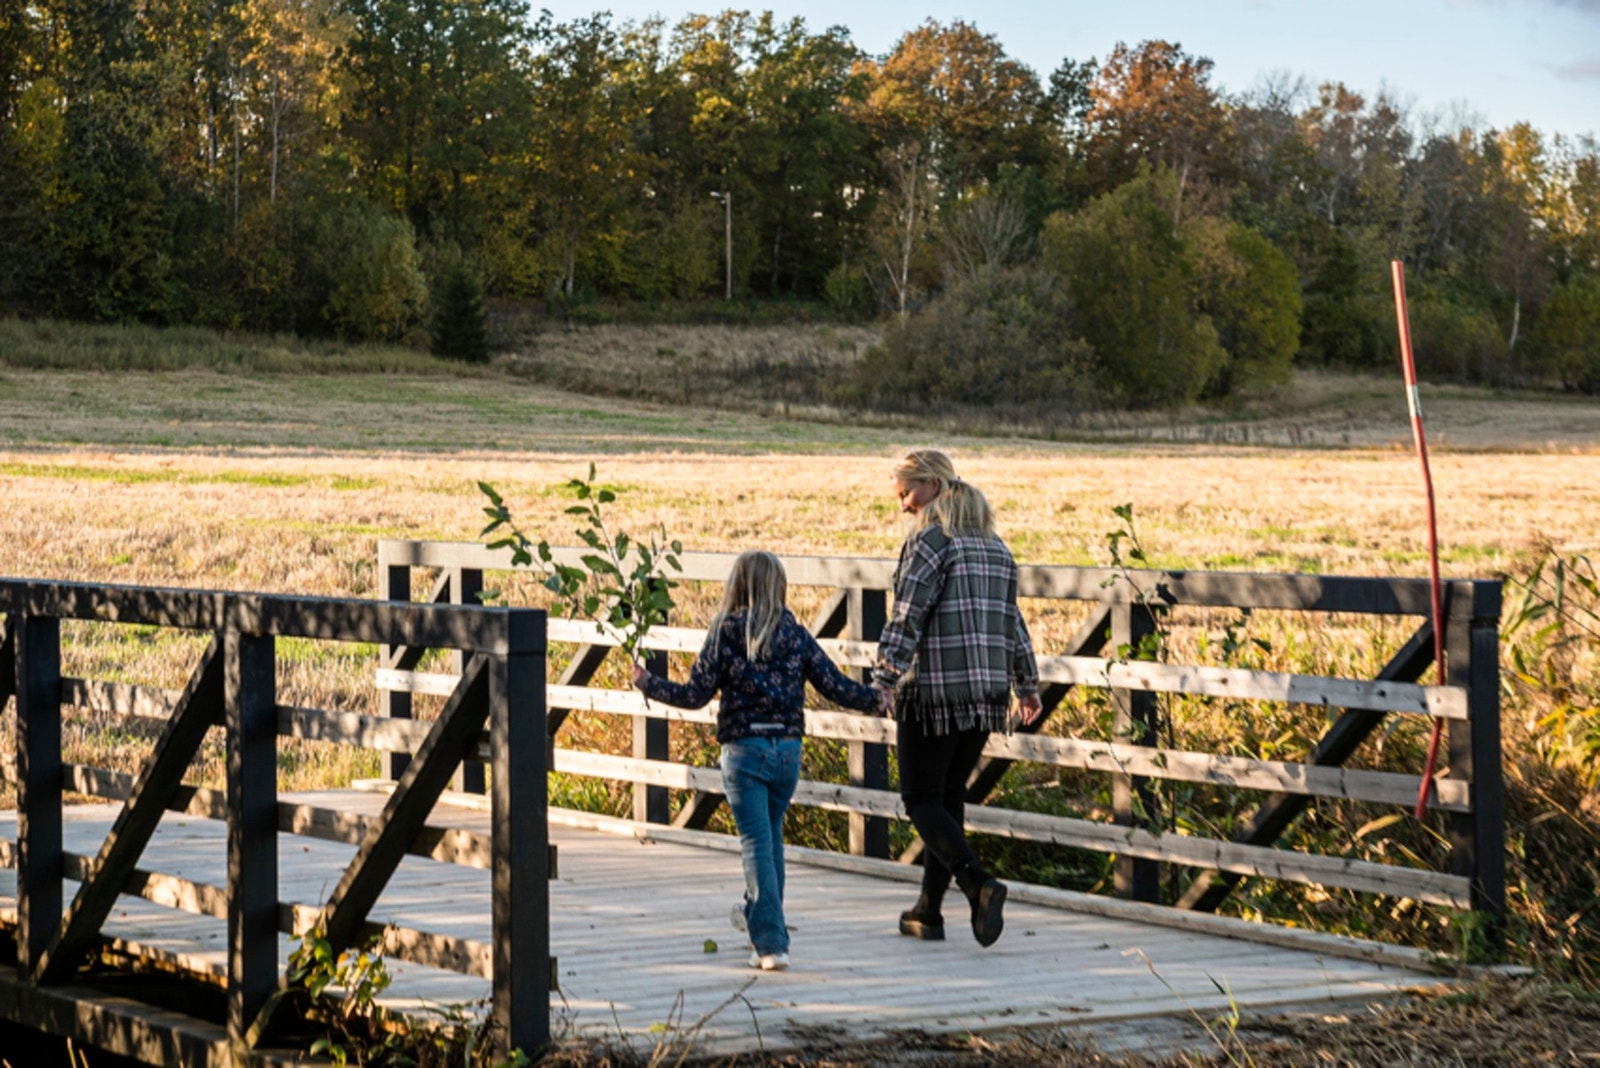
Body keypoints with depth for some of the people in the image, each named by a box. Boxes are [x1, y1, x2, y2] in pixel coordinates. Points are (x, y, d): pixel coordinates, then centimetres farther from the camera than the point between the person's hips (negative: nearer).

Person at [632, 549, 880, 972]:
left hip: (743, 750, -3)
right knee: (771, 836, 21)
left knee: (757, 844, -3)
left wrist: (647, 684, 7)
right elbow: (835, 686, 2)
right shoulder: (795, 635, 1)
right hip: (787, 749, 3)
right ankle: (757, 914, 39)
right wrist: (878, 698, 18)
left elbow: (695, 694, -5)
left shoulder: (724, 634, -5)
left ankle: (771, 943, -11)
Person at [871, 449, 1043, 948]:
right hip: (987, 690, 7)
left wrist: (885, 679, -23)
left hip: (933, 691, -7)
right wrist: (1027, 686, 27)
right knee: (949, 797, 14)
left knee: (922, 800, -1)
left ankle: (979, 884, -21)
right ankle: (928, 911, 18)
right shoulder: (994, 545, 14)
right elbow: (1011, 622, 19)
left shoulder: (931, 539, -10)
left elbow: (908, 616, -19)